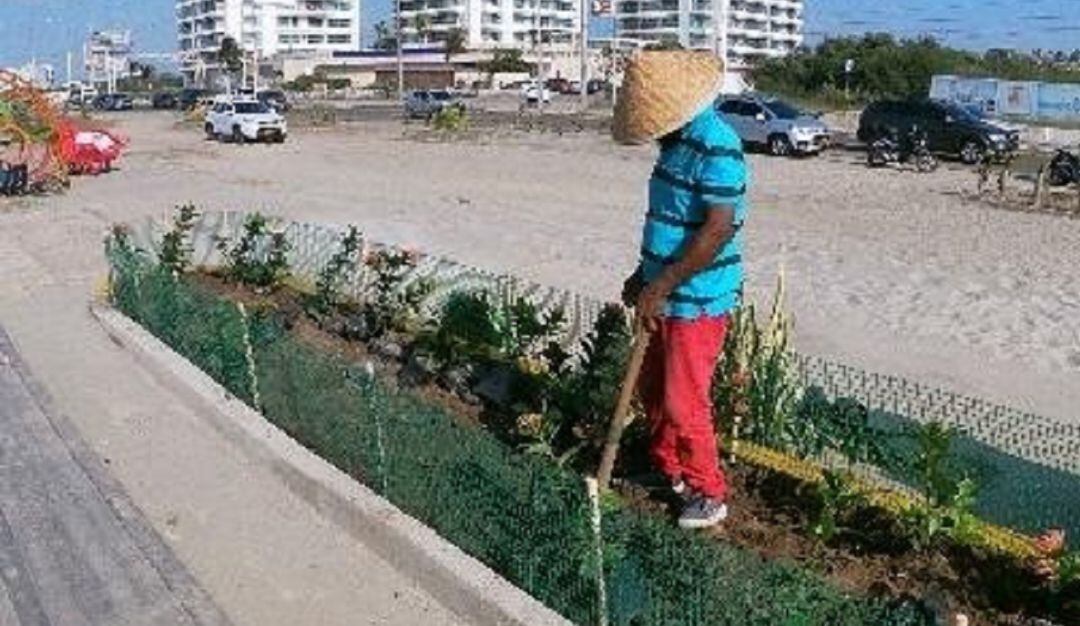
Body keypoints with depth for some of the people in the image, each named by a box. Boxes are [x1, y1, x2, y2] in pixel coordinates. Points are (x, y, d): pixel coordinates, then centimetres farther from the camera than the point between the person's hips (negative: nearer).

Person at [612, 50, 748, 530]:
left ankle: (708, 494, 16)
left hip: (697, 302, -10)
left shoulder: (716, 147, -20)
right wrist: (644, 274, 17)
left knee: (683, 403, -2)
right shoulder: (679, 142, 10)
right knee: (652, 387, 19)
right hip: (665, 296, 10)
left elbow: (718, 230, -26)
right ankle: (667, 468, 38)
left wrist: (661, 287, -23)